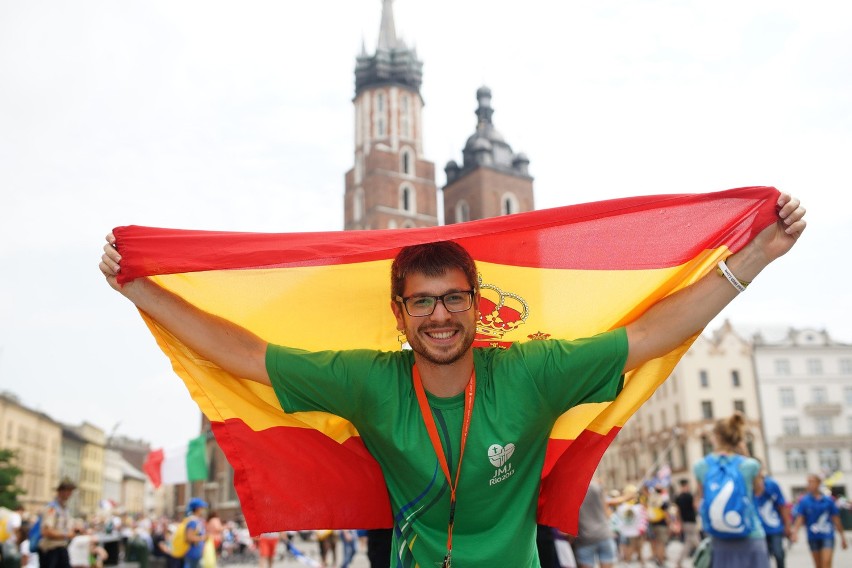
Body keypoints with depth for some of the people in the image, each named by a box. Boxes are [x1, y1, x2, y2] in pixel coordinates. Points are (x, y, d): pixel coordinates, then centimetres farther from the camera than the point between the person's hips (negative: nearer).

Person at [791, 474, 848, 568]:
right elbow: (799, 518, -7)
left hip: (827, 536, -1)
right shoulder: (804, 501, -1)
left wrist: (842, 537, 12)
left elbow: (836, 520, 8)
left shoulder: (829, 500, 1)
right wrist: (795, 532, -22)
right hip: (813, 537, 1)